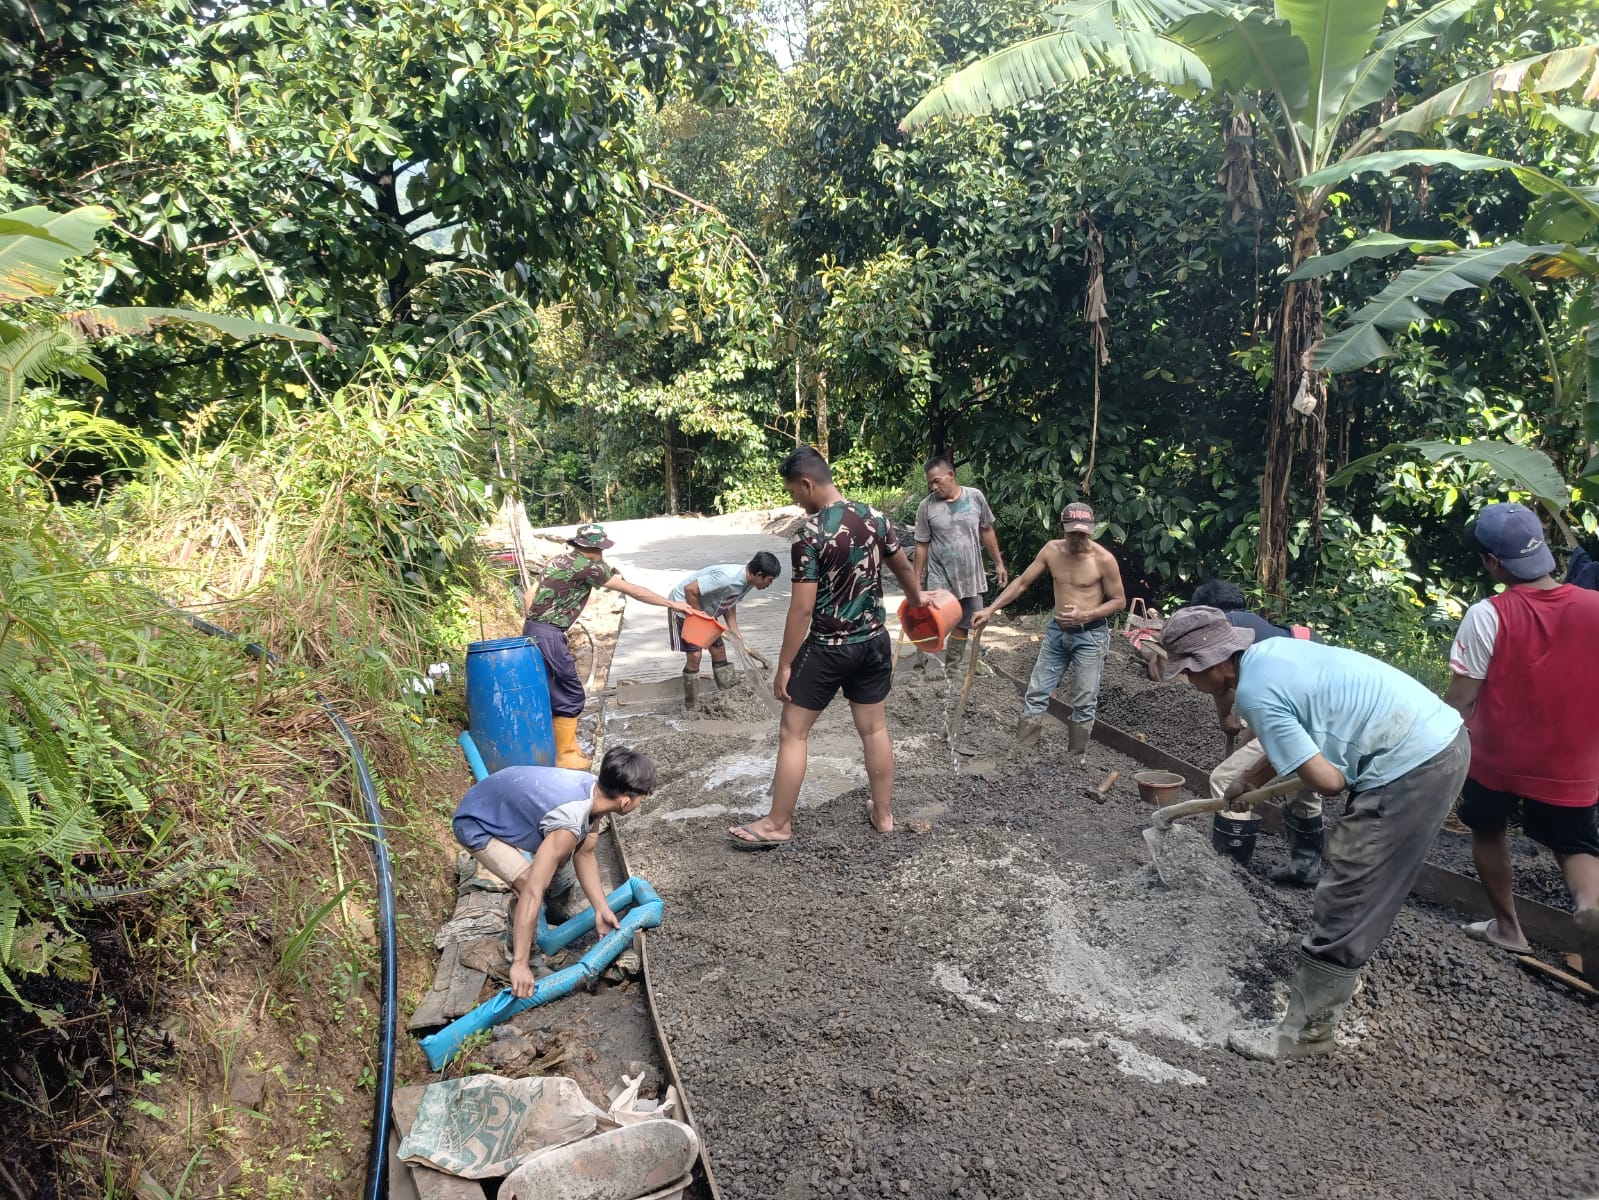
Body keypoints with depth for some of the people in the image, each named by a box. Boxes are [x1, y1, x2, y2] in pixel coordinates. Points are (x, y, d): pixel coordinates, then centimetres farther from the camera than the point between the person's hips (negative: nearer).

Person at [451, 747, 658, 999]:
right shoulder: (569, 824, -38)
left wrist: (601, 909, 1)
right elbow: (532, 891, -39)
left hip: (503, 806, 8)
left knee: (588, 839, 14)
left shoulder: (593, 788, -12)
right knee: (530, 884, -25)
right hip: (476, 826, -8)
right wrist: (520, 965, -35)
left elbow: (585, 855, 2)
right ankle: (520, 959, -1)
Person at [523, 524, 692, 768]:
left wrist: (530, 626, 17)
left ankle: (567, 745, 28)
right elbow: (633, 591, -8)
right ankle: (564, 756, 9)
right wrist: (671, 604, -1)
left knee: (557, 691, 18)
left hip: (534, 631, 9)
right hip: (547, 636, -9)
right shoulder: (587, 566, -12)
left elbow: (531, 594, 12)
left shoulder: (559, 560, 13)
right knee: (569, 695, 0)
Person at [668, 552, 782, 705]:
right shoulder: (728, 578, -36)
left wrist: (740, 642, -1)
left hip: (705, 610, 8)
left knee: (719, 650, 7)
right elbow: (690, 590, -33)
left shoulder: (747, 582, -8)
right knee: (694, 655, -10)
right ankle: (691, 707, 0)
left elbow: (729, 605, 3)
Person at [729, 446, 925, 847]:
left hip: (828, 648, -6)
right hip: (873, 641, 7)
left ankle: (778, 825, 16)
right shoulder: (874, 517, 1)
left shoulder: (811, 534, -19)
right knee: (874, 729, 17)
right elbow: (904, 567, 17)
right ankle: (883, 814, 30)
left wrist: (784, 665, -12)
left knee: (792, 733, 6)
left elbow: (802, 608, -20)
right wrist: (917, 600, 37)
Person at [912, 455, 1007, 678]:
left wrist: (998, 563, 8)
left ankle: (953, 668, 28)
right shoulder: (926, 506, -8)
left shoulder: (975, 497, -3)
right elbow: (921, 545, -3)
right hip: (940, 578, -3)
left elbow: (987, 531, 8)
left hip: (971, 575, 3)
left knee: (963, 624, 13)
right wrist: (915, 580, -3)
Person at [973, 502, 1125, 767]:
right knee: (1036, 695, 4)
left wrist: (1084, 615, -20)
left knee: (1084, 702, 2)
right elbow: (1022, 582, 2)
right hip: (1057, 631, 4)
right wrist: (990, 609, -4)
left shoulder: (1104, 559, -15)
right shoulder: (1052, 550, -4)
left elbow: (1119, 601, -6)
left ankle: (1076, 759, 17)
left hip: (1090, 635, -4)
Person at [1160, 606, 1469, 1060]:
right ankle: (1338, 973, 43)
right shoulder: (1270, 649, 8)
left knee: (1343, 906, -2)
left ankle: (1304, 1034, 9)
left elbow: (1326, 780, -19)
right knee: (1357, 891, 25)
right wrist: (1249, 782, 31)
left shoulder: (1255, 693, -20)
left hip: (1411, 768, -10)